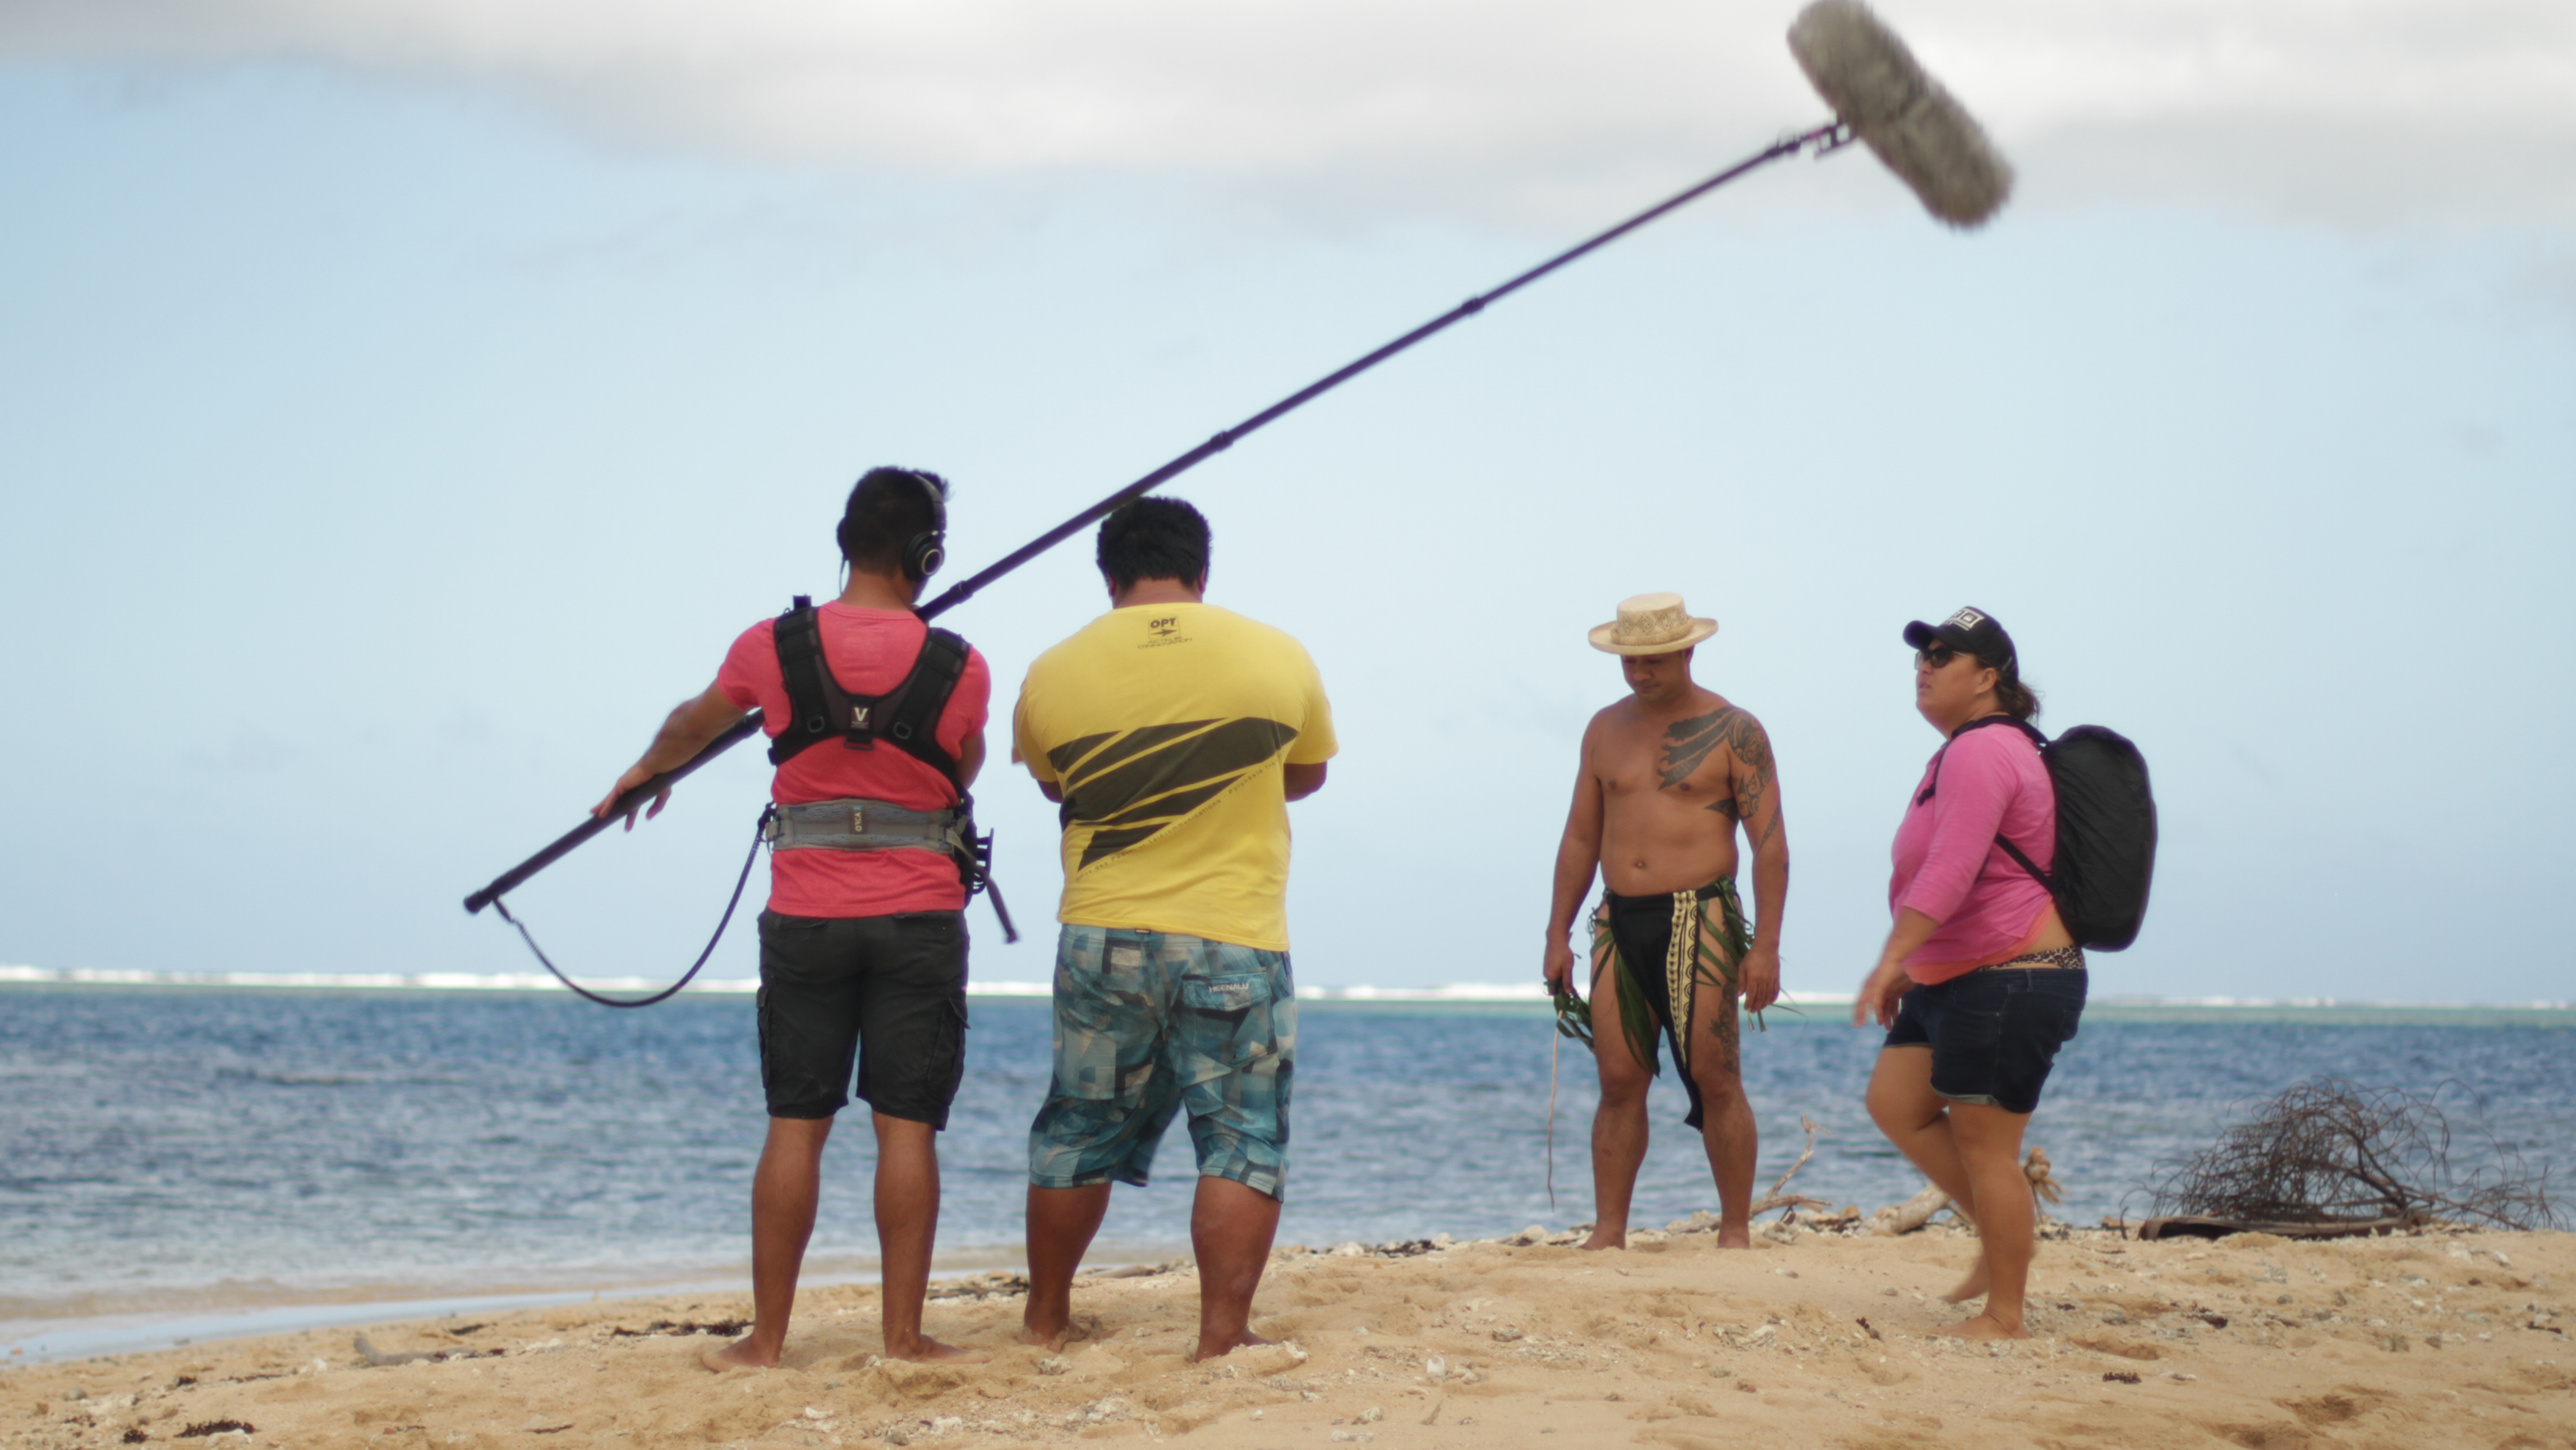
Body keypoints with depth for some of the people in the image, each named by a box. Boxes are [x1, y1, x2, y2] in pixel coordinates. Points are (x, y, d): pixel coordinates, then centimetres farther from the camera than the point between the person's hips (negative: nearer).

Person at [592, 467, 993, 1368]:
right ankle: (904, 1334, 2)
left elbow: (693, 726, 18)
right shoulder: (959, 668, -5)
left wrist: (644, 772, 38)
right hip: (921, 919, -1)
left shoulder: (774, 647, -2)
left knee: (795, 1127, 5)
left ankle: (766, 1337, 6)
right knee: (907, 1127, 1)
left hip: (806, 917, 1)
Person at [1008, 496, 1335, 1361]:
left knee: (1077, 1134, 15)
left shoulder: (1053, 675, -2)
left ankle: (1046, 1319, 26)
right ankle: (1223, 1334, -4)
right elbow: (1307, 774, 14)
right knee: (1242, 1142, 3)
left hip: (1102, 940, 2)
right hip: (1236, 943, -2)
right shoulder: (1279, 659, -2)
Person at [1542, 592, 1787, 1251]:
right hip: (1619, 922, 4)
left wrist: (1765, 947, -12)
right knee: (1619, 1081, 1)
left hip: (1699, 919, -4)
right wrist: (1558, 935, 13)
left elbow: (1770, 843, -5)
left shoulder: (1733, 732, -1)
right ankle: (1607, 1233, 3)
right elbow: (1580, 838, 19)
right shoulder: (1605, 730, 14)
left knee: (1715, 1079, -5)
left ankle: (1736, 1231, 0)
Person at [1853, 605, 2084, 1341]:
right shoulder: (1965, 751, 18)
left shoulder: (1982, 753, -17)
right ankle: (2005, 1229, 17)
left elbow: (1950, 872, -28)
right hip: (1954, 978, 11)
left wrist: (1892, 959, -33)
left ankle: (2004, 1317, 2)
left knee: (1984, 1146, -5)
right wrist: (1911, 967, 25)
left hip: (2013, 980, -11)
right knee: (1894, 1102, 7)